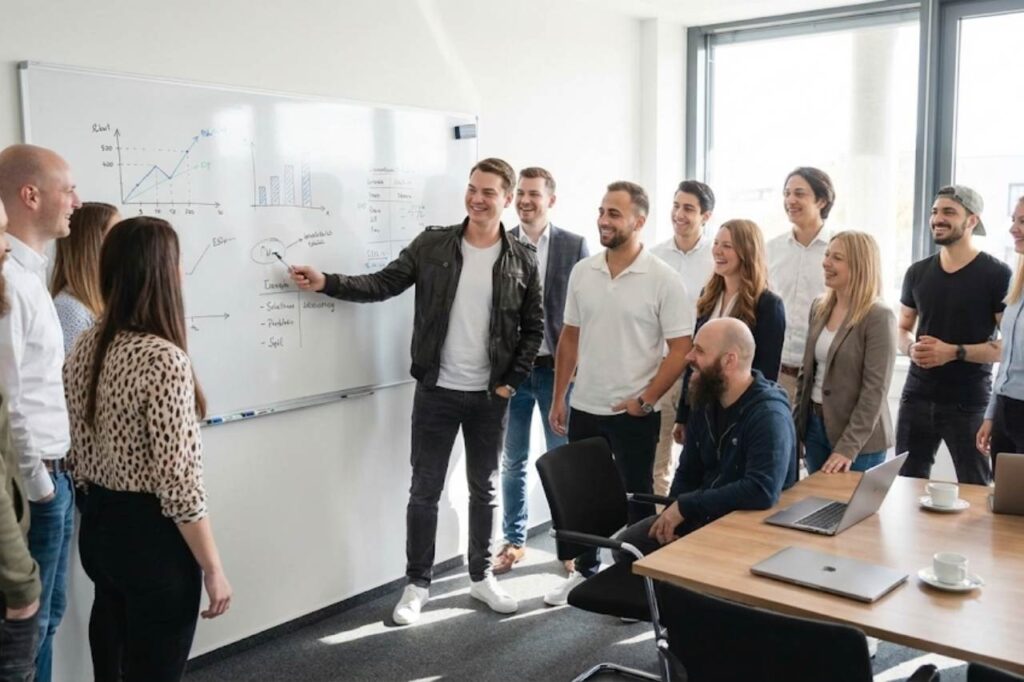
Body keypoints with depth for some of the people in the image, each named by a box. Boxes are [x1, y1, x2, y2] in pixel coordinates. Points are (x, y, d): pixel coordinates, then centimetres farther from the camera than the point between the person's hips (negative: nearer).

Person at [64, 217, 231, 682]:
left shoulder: (85, 347, 2)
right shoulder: (164, 359, -23)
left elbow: (77, 456, 10)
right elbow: (178, 483, -23)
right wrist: (212, 568, -14)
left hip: (97, 529, 8)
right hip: (152, 538, -8)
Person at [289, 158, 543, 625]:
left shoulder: (522, 259, -1)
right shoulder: (432, 245, -2)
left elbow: (533, 327, 3)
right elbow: (382, 284, -6)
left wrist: (512, 381, -3)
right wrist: (326, 283, -20)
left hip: (490, 396, 1)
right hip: (436, 392, 0)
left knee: (484, 489, 14)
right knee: (424, 490, 6)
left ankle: (481, 576, 32)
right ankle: (417, 583, 21)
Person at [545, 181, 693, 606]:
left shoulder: (664, 280, -11)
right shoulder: (582, 272, 3)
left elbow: (681, 349, -10)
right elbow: (570, 338, 10)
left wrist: (645, 399, -14)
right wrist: (558, 399, 8)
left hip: (634, 413, -4)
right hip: (584, 408, 5)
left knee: (635, 499, 9)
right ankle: (585, 570, 34)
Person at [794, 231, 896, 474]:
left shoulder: (879, 317, -14)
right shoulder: (819, 308, 6)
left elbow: (875, 390, -18)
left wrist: (848, 447, -22)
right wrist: (796, 424, 8)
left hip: (860, 439, -6)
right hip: (815, 425, 6)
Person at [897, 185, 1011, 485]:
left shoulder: (997, 274, -7)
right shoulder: (917, 272, 9)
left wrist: (955, 352, -19)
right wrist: (911, 348, -5)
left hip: (969, 403, -4)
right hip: (917, 397, 4)